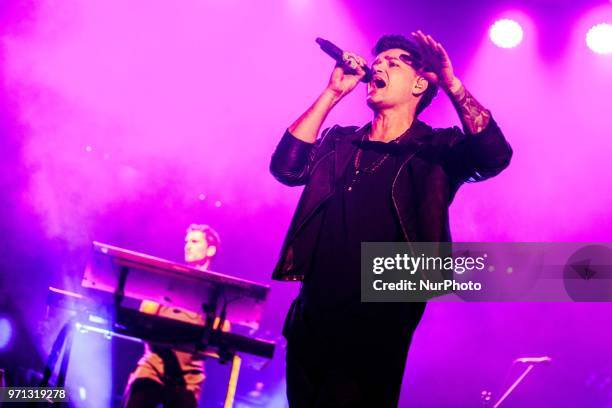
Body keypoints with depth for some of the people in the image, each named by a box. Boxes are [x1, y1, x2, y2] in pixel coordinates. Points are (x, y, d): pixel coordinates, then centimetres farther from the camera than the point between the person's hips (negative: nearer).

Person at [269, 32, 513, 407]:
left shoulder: (438, 148, 2)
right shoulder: (338, 140, 12)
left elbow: (494, 157, -17)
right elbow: (287, 167, -4)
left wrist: (451, 82, -21)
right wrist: (333, 93, -4)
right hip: (309, 322, 5)